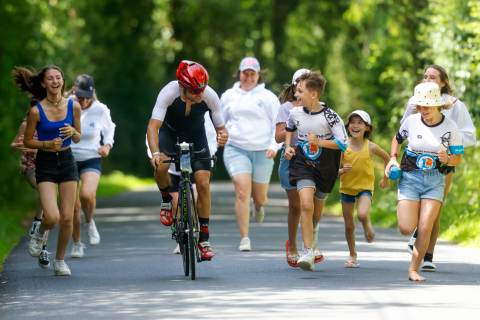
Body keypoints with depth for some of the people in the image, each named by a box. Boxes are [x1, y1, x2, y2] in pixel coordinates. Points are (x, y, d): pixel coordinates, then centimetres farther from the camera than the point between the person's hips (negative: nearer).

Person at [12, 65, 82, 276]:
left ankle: (59, 261, 20)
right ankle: (40, 233, 21)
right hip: (46, 165, -3)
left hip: (67, 163, 3)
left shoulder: (73, 107, -1)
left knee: (67, 218, 0)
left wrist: (73, 132, -12)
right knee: (52, 218, -16)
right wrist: (48, 144, -18)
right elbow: (27, 141, -1)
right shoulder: (37, 111, -10)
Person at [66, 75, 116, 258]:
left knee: (87, 195, -29)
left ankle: (89, 222, 3)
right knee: (73, 206, 1)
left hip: (91, 160, -1)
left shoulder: (100, 110, -5)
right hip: (68, 160, 1)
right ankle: (77, 243, 23)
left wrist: (107, 145, -4)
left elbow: (109, 129, 13)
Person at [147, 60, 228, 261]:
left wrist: (222, 135, -42)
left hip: (196, 135, 1)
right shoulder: (169, 93, -35)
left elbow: (220, 126, -17)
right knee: (161, 166, -32)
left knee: (203, 184, -11)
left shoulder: (210, 96, -29)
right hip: (170, 132, -1)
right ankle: (166, 199, 1)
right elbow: (153, 126, -39)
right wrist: (155, 153, -56)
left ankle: (204, 238, 2)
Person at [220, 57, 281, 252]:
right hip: (236, 150, 0)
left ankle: (259, 206, 47)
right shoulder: (228, 96, 10)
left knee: (259, 197, 6)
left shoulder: (268, 97, 4)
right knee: (242, 191, -17)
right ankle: (244, 239, -14)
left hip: (262, 153, 0)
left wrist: (274, 146, -10)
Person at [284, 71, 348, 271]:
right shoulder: (295, 113, -3)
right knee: (306, 205, -22)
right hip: (302, 164, 0)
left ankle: (309, 233, 48)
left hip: (325, 168, 0)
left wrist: (319, 142, -26)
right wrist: (288, 146, 6)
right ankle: (308, 252, -21)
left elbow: (343, 143, -15)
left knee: (316, 212, 13)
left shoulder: (329, 116, -15)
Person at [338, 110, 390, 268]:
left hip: (365, 188, -2)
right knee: (349, 225, 5)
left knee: (362, 214, -30)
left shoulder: (371, 147, -8)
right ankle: (353, 255, 25)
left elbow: (387, 158, 11)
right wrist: (343, 171, -26)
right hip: (347, 188, 2)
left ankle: (368, 227, 7)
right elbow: (335, 171, -4)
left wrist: (386, 178, 19)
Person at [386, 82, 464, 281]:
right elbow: (397, 139, 16)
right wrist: (393, 158, 0)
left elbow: (458, 158, 2)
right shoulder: (411, 122, -5)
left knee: (424, 228, -11)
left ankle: (413, 270, 4)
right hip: (410, 177, 0)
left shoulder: (450, 127, -6)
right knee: (406, 229, -8)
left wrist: (447, 160, -20)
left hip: (435, 181, 0)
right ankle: (403, 210, 29)